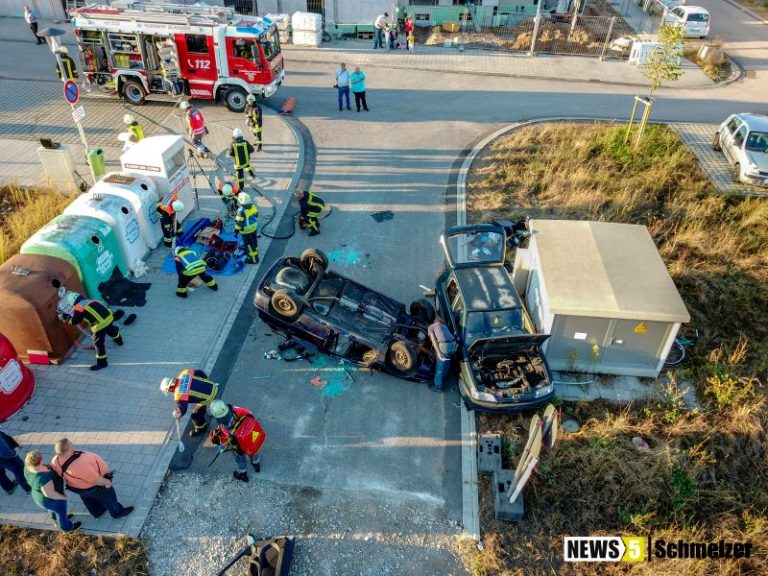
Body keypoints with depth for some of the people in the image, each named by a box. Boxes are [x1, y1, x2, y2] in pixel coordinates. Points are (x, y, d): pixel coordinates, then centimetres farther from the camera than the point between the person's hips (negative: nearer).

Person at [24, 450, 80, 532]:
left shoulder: (28, 467, -19)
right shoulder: (43, 477, -43)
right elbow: (50, 494, -31)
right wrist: (63, 497, -16)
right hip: (51, 500, -7)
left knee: (52, 509, 34)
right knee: (61, 512, 22)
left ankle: (57, 521, 59)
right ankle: (66, 527, 46)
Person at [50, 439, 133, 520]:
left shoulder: (56, 461, -22)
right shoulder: (80, 465, -46)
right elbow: (96, 480, -32)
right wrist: (107, 482, -13)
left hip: (79, 486, 7)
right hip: (92, 486, -7)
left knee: (88, 497, 33)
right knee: (107, 496, 21)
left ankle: (97, 512, 59)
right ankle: (117, 512, 45)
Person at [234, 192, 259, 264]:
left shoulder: (241, 211, -31)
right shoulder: (253, 206, -10)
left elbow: (239, 222, -24)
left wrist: (236, 231, -10)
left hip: (246, 231, -7)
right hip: (254, 228, 7)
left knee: (249, 245, 11)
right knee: (254, 243, 24)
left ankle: (253, 259, 25)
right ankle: (255, 256, 44)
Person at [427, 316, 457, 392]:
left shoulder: (430, 327, 14)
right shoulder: (444, 326, 31)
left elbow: (433, 340, 1)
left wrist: (438, 352, -6)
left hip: (444, 345, -6)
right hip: (453, 343, 6)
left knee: (440, 366, 10)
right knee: (447, 361, 31)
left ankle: (437, 386, 22)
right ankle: (444, 376, 55)